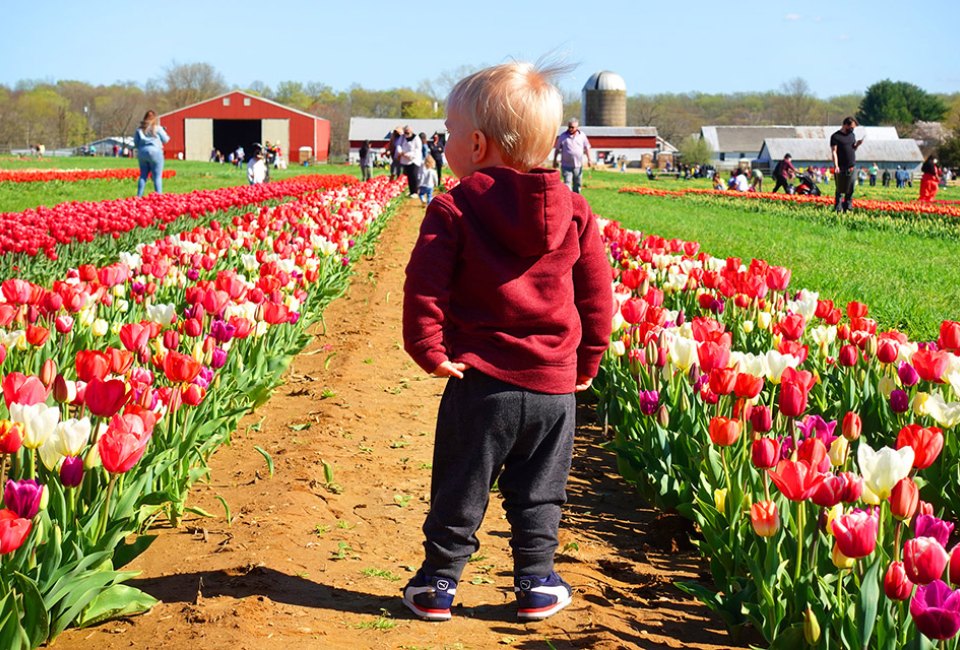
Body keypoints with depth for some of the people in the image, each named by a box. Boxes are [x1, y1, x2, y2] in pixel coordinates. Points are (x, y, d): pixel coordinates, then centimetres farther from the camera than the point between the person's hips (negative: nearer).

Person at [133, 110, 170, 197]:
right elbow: (165, 140, 3)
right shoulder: (157, 128, -4)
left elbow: (135, 143, 8)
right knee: (157, 176, -2)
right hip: (155, 152, -4)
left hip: (142, 153, 4)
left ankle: (139, 196, 9)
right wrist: (164, 132, 21)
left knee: (143, 176, 11)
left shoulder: (140, 129, 7)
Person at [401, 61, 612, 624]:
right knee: (539, 494, 15)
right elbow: (598, 296, 6)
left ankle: (438, 584, 19)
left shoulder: (453, 210, -9)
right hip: (555, 386, 3)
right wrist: (587, 362, 16)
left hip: (479, 381, -2)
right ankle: (537, 586, 21)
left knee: (459, 492, 10)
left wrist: (428, 350, -6)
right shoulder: (574, 212, 2)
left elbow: (425, 284, -16)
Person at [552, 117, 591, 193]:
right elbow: (557, 149, 5)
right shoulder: (563, 136, -3)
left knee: (577, 185, 12)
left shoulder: (582, 135, 3)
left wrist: (589, 159, 3)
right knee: (567, 184, -11)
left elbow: (586, 148, 11)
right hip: (566, 166, -3)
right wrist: (555, 161, 5)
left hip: (578, 166, 3)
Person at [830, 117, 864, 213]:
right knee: (840, 190, -3)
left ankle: (848, 208, 13)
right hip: (841, 168, -6)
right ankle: (838, 209, 1)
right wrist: (836, 166, -19)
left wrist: (857, 144, 1)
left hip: (852, 167, 6)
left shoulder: (852, 135, 16)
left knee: (850, 190, 6)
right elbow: (834, 152, -10)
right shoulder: (836, 136, -5)